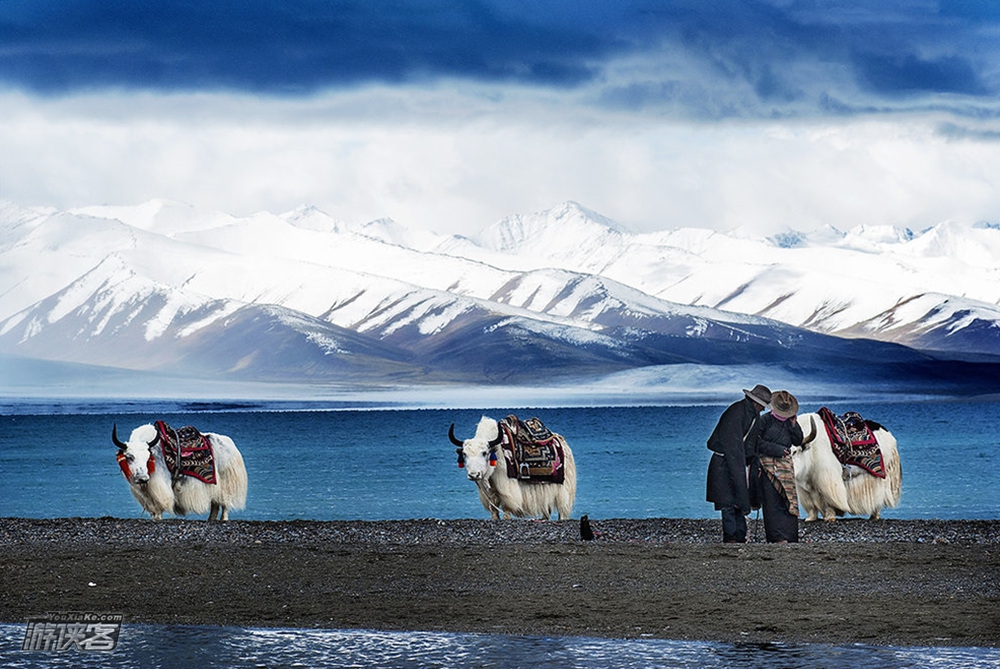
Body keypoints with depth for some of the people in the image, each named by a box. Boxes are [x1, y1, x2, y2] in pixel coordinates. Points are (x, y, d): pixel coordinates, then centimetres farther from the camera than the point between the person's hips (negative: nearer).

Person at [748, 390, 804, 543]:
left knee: (787, 499, -3)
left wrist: (794, 426, -3)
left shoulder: (790, 422, 12)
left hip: (785, 464, 5)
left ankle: (788, 535, -3)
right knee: (772, 500, -9)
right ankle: (777, 537, -10)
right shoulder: (765, 420, -3)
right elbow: (758, 443, -5)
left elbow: (798, 442, 12)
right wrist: (777, 449, -10)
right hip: (768, 465, -5)